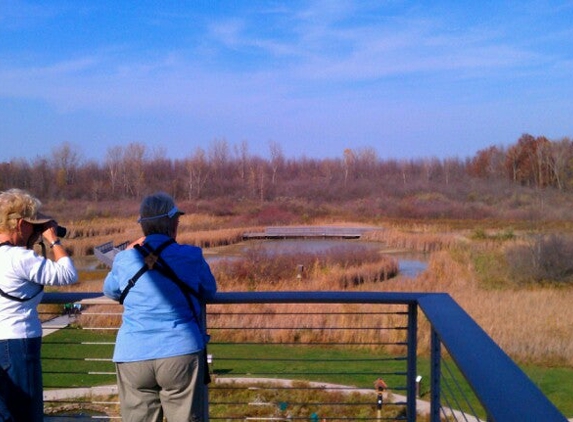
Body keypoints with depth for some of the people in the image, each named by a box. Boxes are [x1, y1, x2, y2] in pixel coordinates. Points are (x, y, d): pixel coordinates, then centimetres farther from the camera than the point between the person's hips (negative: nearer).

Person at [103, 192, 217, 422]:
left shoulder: (124, 259, 4)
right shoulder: (191, 256, -1)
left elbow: (110, 291, 24)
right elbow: (209, 292, 15)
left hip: (133, 358, 2)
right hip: (181, 353, -2)